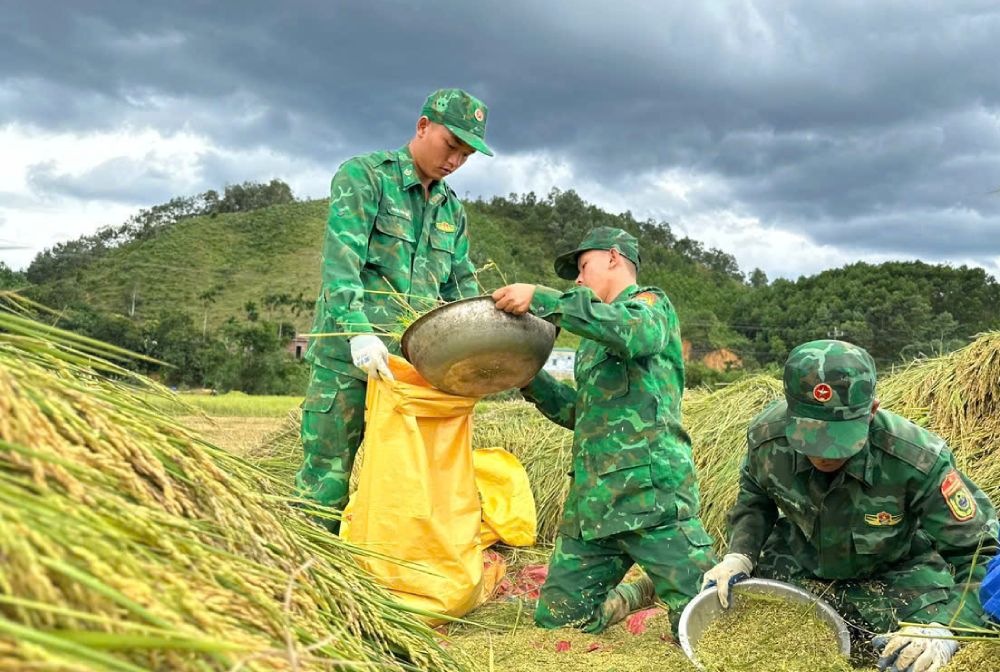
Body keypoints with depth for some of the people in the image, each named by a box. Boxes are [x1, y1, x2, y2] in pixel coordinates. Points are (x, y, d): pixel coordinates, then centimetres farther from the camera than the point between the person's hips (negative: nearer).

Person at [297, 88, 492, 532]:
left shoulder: (453, 210, 17)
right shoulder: (363, 176, -2)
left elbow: (462, 289, 16)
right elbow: (340, 259, -15)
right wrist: (359, 330, -28)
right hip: (349, 358, -6)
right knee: (325, 482, 0)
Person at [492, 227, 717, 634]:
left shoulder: (651, 303, 3)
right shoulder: (594, 338, 26)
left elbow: (633, 333, -23)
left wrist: (540, 299, -22)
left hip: (649, 492, -8)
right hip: (592, 497, 8)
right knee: (556, 619, 6)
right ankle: (652, 590, 27)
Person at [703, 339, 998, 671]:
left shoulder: (917, 462, -35)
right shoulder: (766, 437, -25)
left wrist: (944, 630, -43)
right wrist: (739, 555, -16)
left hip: (896, 577, -2)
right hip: (799, 567, 2)